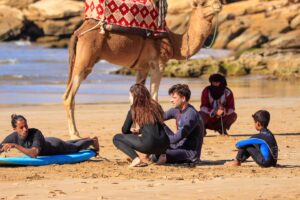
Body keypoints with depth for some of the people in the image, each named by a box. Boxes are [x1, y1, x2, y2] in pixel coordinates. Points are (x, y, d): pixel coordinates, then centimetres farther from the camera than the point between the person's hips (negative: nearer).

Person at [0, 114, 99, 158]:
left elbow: (34, 153, -59)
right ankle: (87, 139, 69)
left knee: (77, 148, 29)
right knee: (68, 144, 39)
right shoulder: (12, 138, -33)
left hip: (56, 147, -6)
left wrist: (15, 146, -65)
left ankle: (92, 141, 61)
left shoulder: (36, 133, -47)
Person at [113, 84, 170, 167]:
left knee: (116, 138, 12)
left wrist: (133, 132, 35)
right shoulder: (155, 106, 18)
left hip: (149, 145, -5)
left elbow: (125, 130, 13)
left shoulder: (134, 110, 5)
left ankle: (136, 159, -9)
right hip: (164, 146, 5)